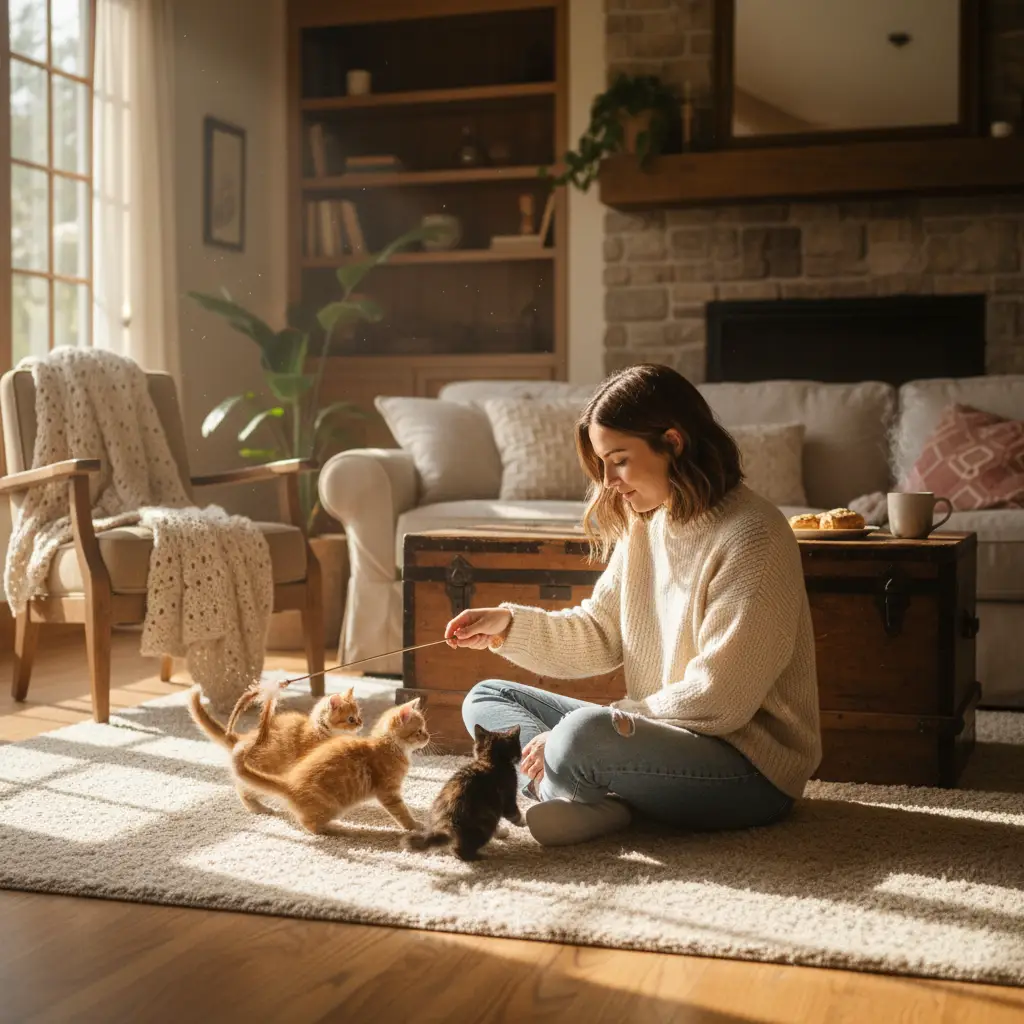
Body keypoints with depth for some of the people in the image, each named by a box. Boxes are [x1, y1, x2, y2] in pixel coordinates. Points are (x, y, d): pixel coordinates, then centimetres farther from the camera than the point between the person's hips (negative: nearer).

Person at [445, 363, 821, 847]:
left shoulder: (750, 537, -20)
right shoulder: (646, 523, 8)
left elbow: (717, 700, -23)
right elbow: (600, 634, 12)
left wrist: (576, 734, -20)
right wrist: (510, 625, -5)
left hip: (753, 769, -10)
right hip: (663, 731, 10)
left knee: (583, 737, -37)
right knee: (487, 699, 7)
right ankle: (589, 798, -17)